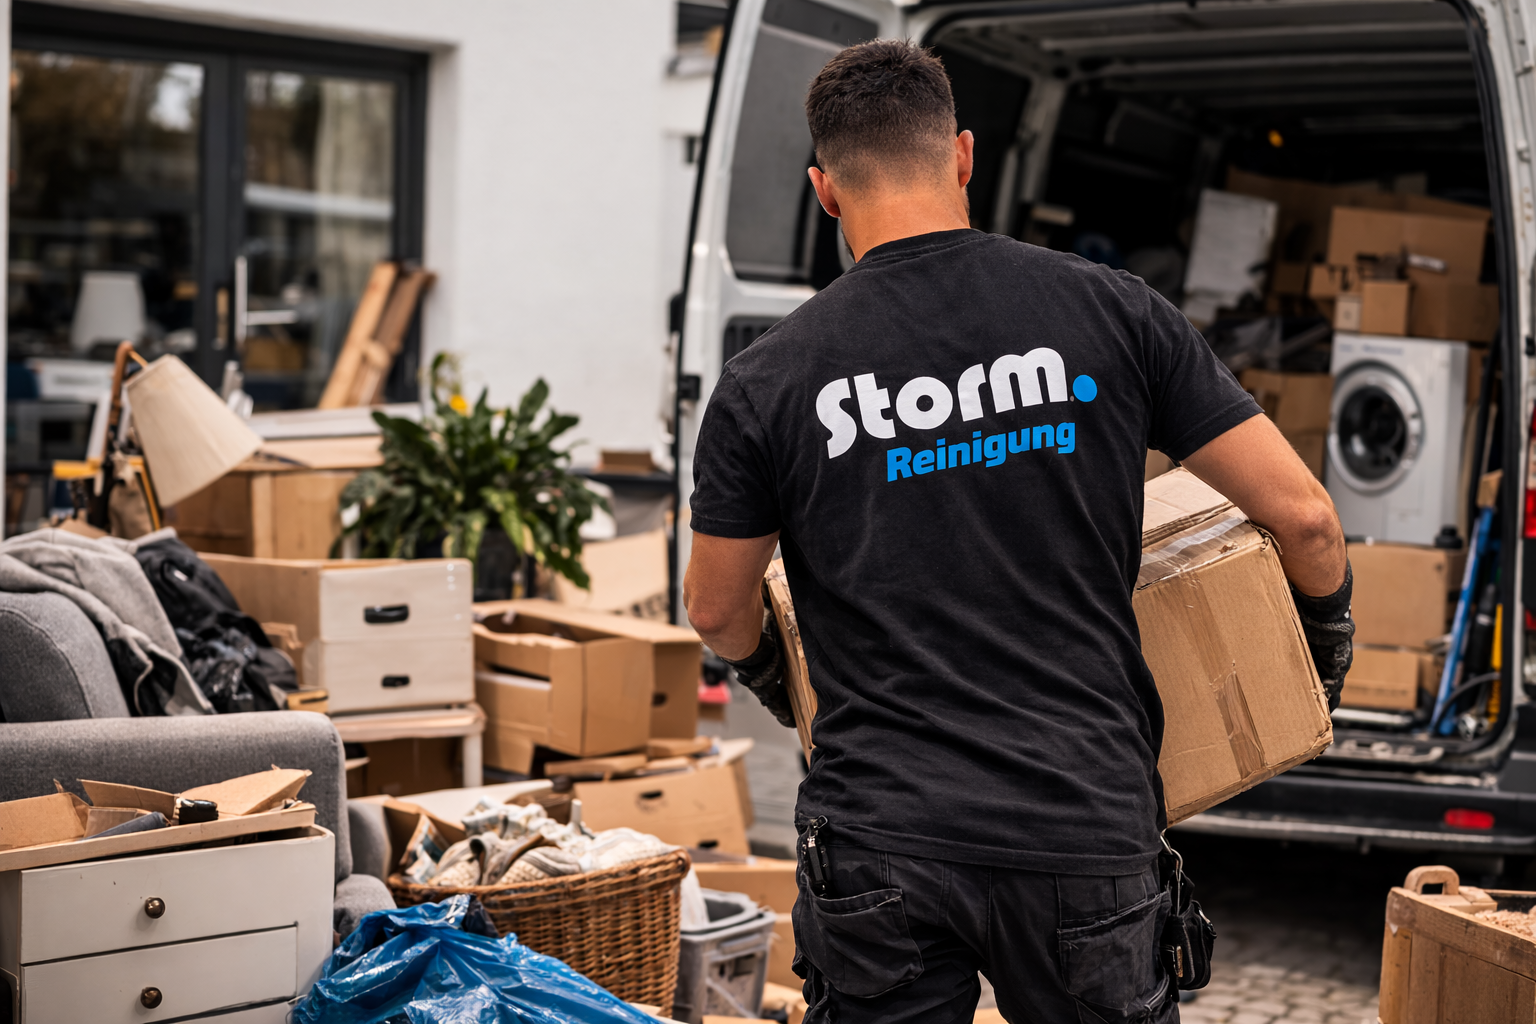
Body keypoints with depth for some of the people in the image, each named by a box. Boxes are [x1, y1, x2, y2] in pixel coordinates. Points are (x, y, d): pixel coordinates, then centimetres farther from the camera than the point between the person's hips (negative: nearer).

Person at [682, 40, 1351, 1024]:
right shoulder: (1112, 313, -1)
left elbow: (717, 612, 12)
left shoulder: (768, 381, -2)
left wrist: (772, 679, 35)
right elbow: (1303, 514, 1)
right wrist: (1330, 632, 22)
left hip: (879, 841, 0)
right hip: (1084, 835, 1)